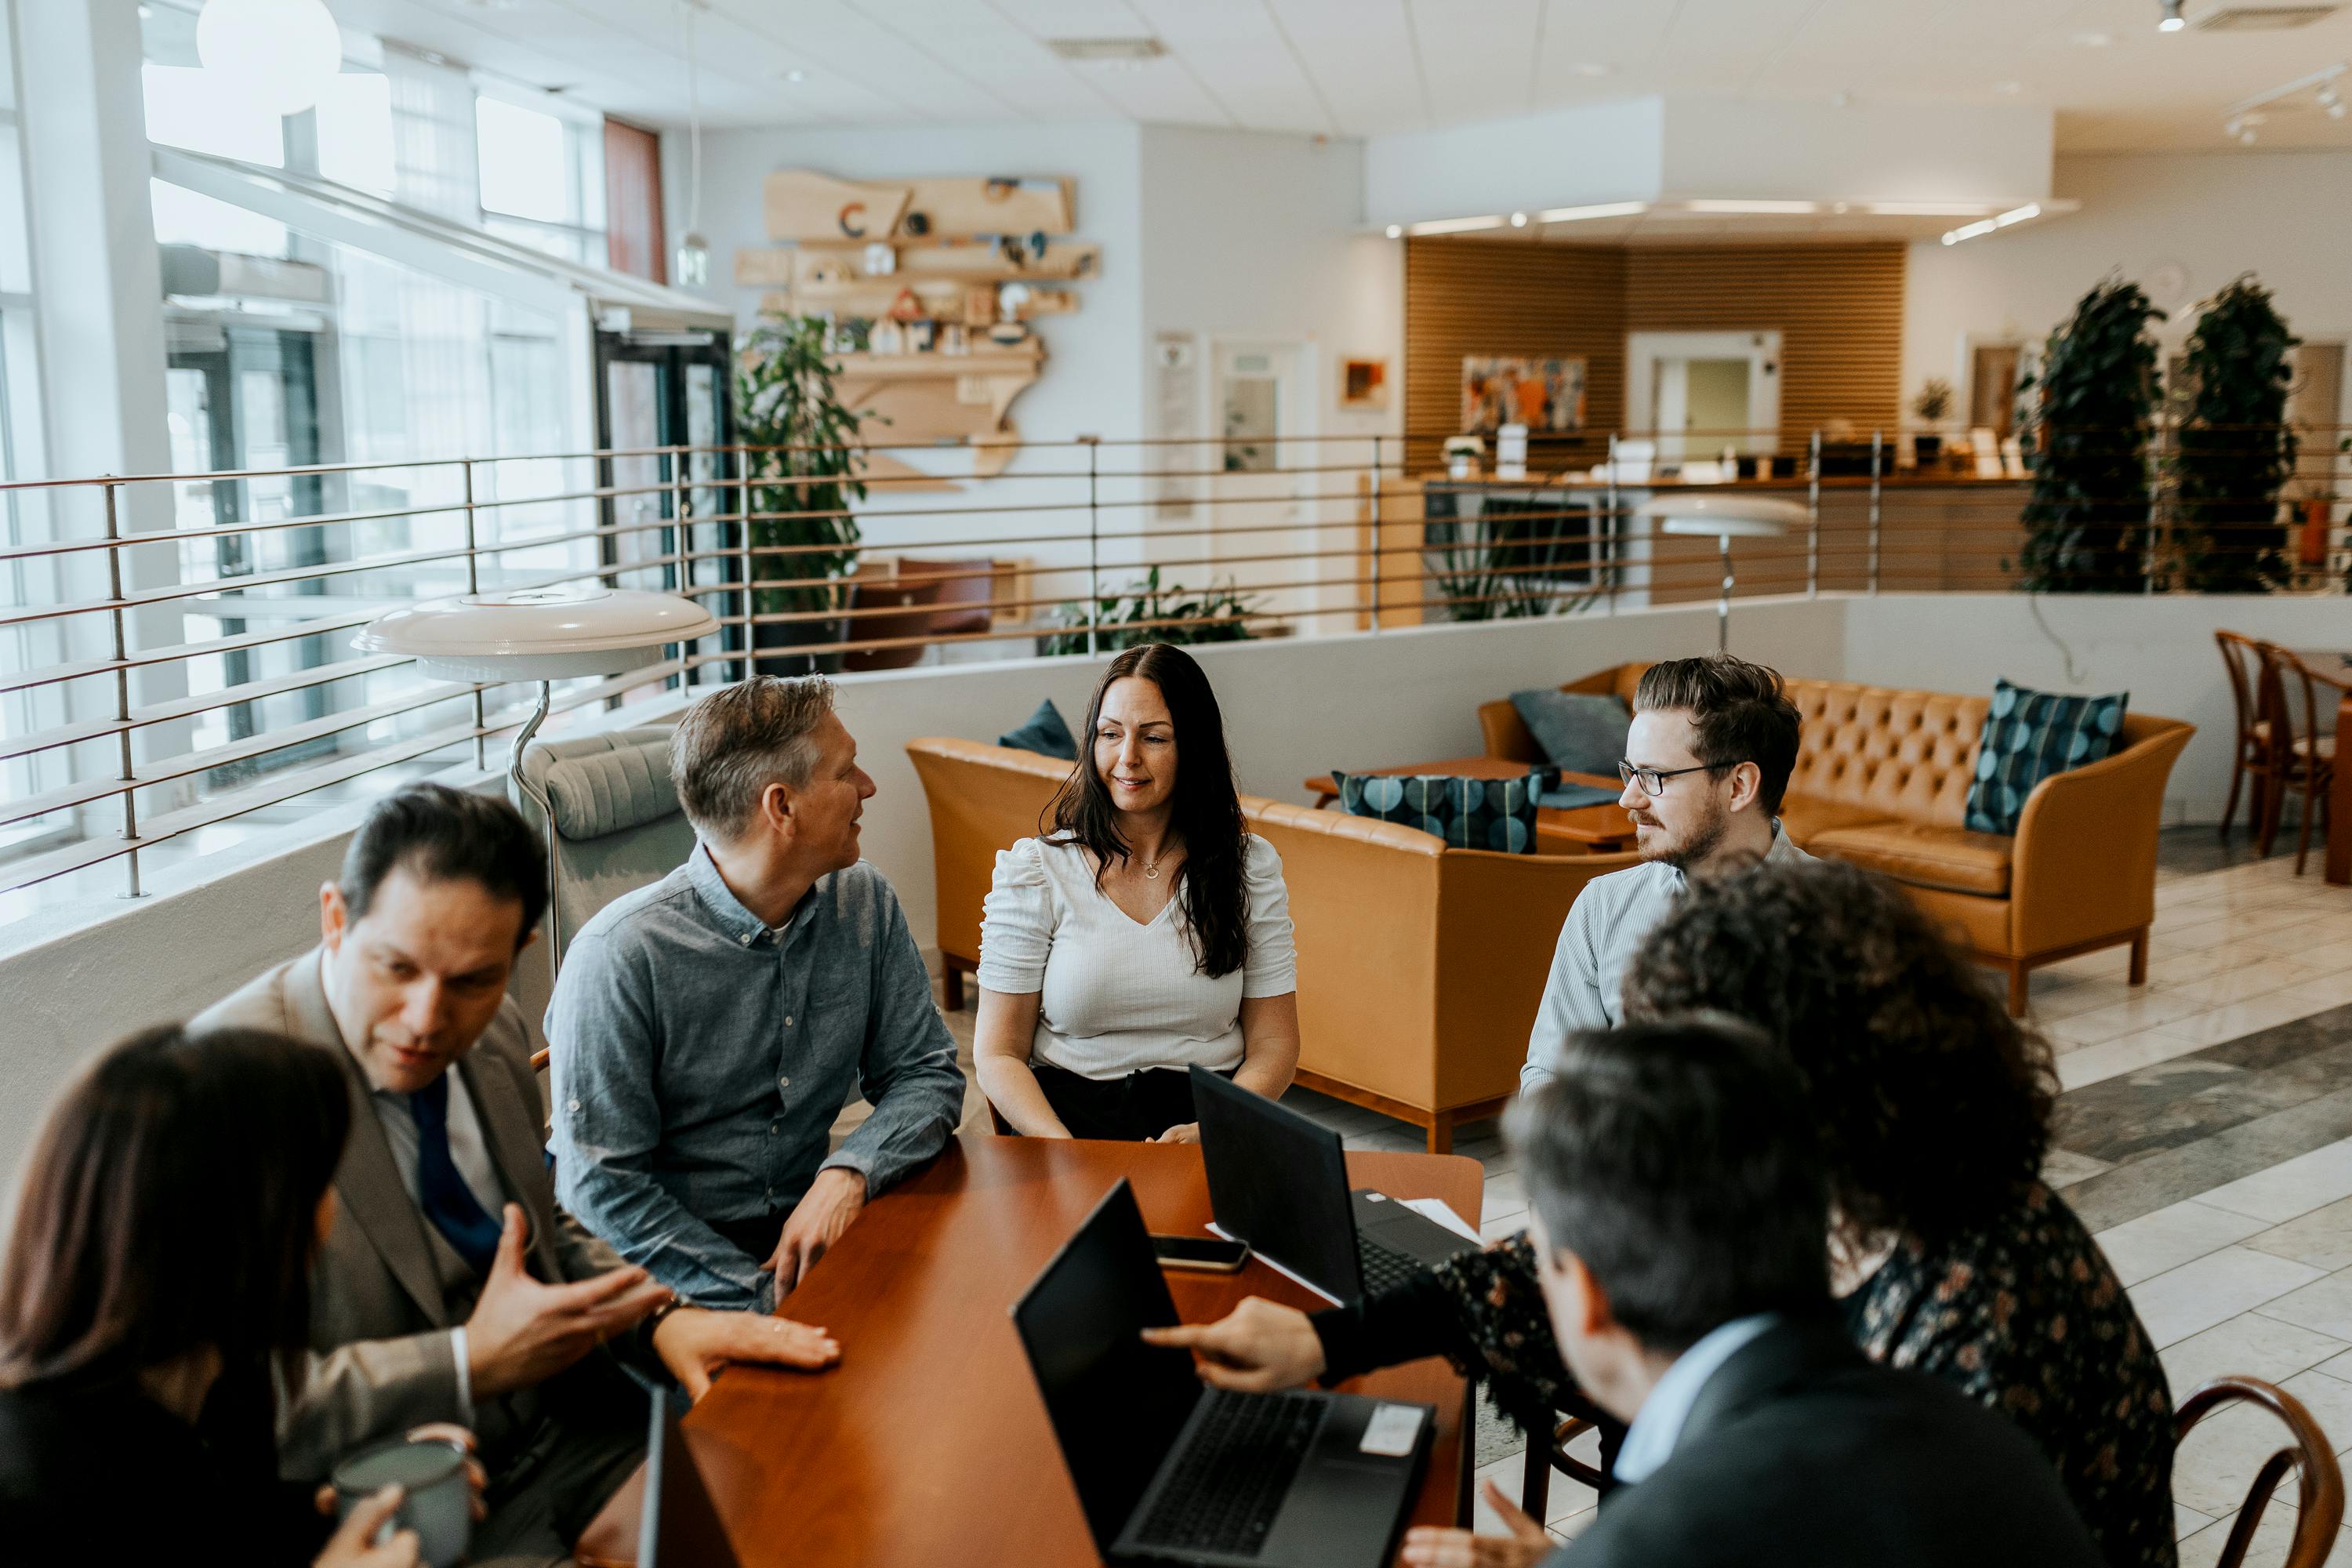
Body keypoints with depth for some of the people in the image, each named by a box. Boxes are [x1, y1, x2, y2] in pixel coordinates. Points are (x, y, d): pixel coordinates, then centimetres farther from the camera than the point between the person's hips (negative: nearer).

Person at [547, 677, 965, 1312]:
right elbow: (603, 1187, -13)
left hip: (809, 1229, 6)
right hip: (668, 1272, -5)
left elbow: (926, 1074, 8)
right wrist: (772, 1300, -19)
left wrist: (849, 1174, -13)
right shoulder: (620, 955, -16)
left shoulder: (865, 904, 2)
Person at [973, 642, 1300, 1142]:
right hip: (1070, 1122, -1)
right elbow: (998, 1052, 1)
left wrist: (1211, 1131, -12)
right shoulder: (1033, 871, 3)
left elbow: (1273, 1042, 7)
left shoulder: (1250, 866, 8)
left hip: (1213, 1128, 1)